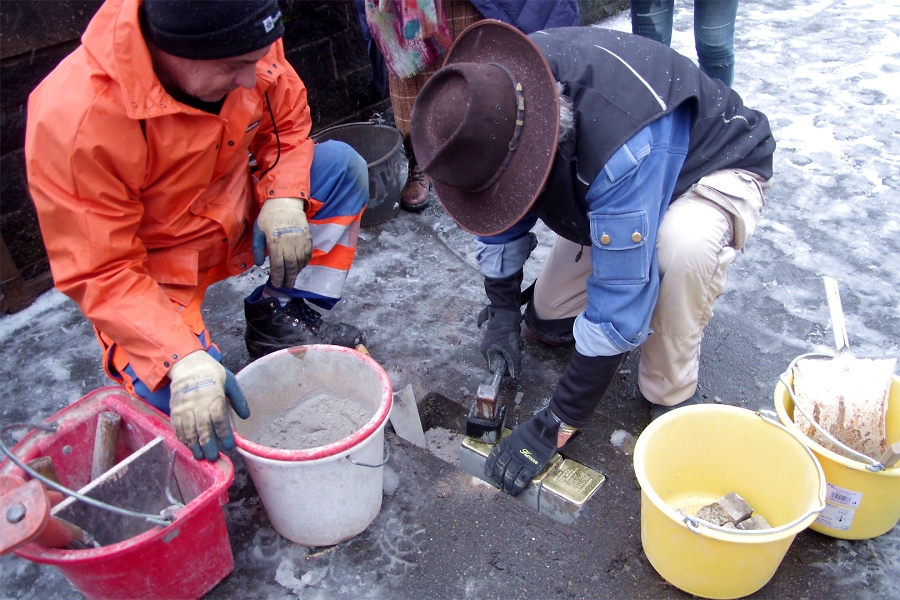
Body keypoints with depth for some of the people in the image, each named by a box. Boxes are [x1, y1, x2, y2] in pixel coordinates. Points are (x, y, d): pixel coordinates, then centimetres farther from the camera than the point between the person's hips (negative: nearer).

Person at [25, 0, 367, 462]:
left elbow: (286, 120, 2)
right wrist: (184, 361, -39)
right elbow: (100, 274, -28)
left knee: (344, 167, -9)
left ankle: (283, 313, -1)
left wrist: (284, 198, -18)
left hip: (236, 217, 6)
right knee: (187, 408, -27)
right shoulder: (73, 120, -33)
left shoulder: (244, 46, -18)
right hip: (149, 268, -5)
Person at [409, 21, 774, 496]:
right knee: (548, 323, 0)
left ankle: (671, 395, -15)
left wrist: (557, 425, -31)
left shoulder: (626, 144, -45)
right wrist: (502, 307, -5)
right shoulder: (494, 83, -23)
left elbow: (619, 309, -40)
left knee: (682, 244, -41)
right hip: (607, 186, 6)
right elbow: (498, 203, -6)